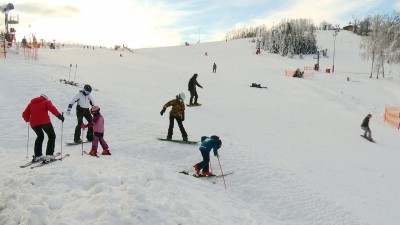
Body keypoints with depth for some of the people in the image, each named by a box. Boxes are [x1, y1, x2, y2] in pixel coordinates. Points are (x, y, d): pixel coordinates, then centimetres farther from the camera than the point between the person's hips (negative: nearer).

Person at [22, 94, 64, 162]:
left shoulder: (31, 104, 24)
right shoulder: (46, 101, 12)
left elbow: (25, 114, 18)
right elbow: (51, 108, -9)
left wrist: (28, 120, 36)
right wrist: (59, 115, -11)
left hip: (34, 124, 5)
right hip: (45, 122, -5)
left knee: (40, 136, 28)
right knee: (51, 136, 11)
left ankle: (37, 155, 24)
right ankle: (49, 155, -3)